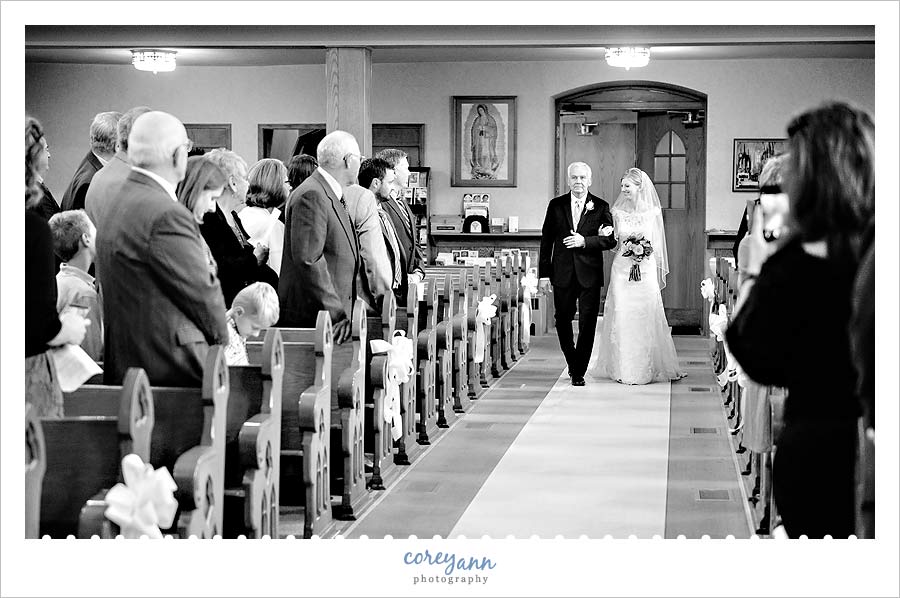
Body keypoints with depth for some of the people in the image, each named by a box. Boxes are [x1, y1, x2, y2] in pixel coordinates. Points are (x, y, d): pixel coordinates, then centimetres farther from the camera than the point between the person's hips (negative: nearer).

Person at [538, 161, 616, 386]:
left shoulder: (600, 207, 2)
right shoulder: (556, 205, 6)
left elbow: (610, 239, -3)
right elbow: (546, 240, 6)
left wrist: (585, 241, -18)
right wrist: (544, 272, 1)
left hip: (589, 275, -2)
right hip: (563, 274, 2)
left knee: (587, 325, -2)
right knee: (563, 321, 10)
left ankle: (579, 372, 7)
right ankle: (572, 362, 32)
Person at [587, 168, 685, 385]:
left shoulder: (653, 212, 1)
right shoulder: (618, 211, 4)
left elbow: (657, 245, 7)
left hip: (646, 270, -1)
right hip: (622, 269, 1)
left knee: (646, 317, -2)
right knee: (622, 317, -2)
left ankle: (647, 368, 8)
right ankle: (623, 368, 5)